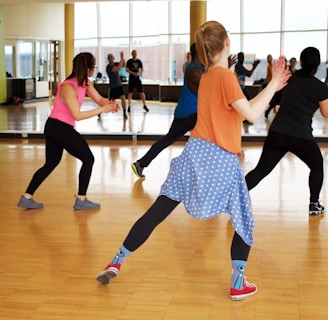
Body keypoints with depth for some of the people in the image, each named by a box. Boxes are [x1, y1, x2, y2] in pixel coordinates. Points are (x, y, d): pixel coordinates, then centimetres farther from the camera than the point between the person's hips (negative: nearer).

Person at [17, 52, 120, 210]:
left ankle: (26, 198, 19)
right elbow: (77, 115, -24)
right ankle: (81, 200, 8)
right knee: (88, 159, 1)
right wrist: (102, 109, -25)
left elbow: (99, 99, 2)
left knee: (51, 164, 17)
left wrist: (110, 104, -20)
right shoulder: (69, 87, -23)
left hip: (53, 127, 9)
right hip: (60, 128, -9)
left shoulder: (86, 83, 3)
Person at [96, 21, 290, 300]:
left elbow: (239, 109, 19)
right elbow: (251, 114, -15)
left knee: (158, 211, 8)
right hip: (222, 162, -6)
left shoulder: (206, 77, 14)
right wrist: (274, 84, -7)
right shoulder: (226, 76, -11)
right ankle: (238, 285, 12)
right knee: (244, 222, 12)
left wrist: (271, 87, 20)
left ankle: (117, 262, 11)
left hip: (196, 153, 6)